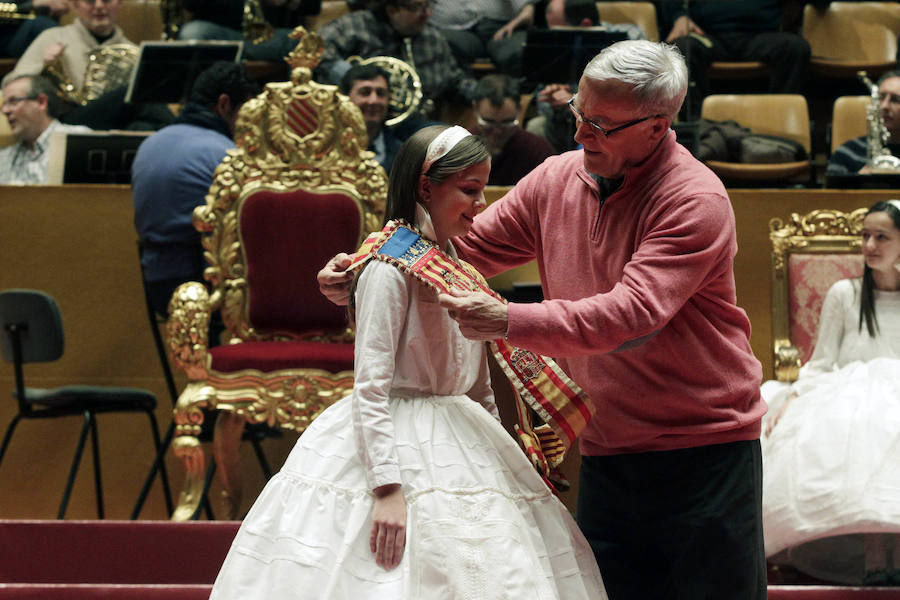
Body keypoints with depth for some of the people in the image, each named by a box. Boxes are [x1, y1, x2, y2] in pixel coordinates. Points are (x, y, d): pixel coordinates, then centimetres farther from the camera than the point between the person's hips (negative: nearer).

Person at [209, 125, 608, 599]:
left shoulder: (459, 266, 10)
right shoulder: (392, 269, -14)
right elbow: (371, 385, -19)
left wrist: (504, 460, 19)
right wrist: (388, 485, -24)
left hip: (455, 447, 8)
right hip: (393, 442, -8)